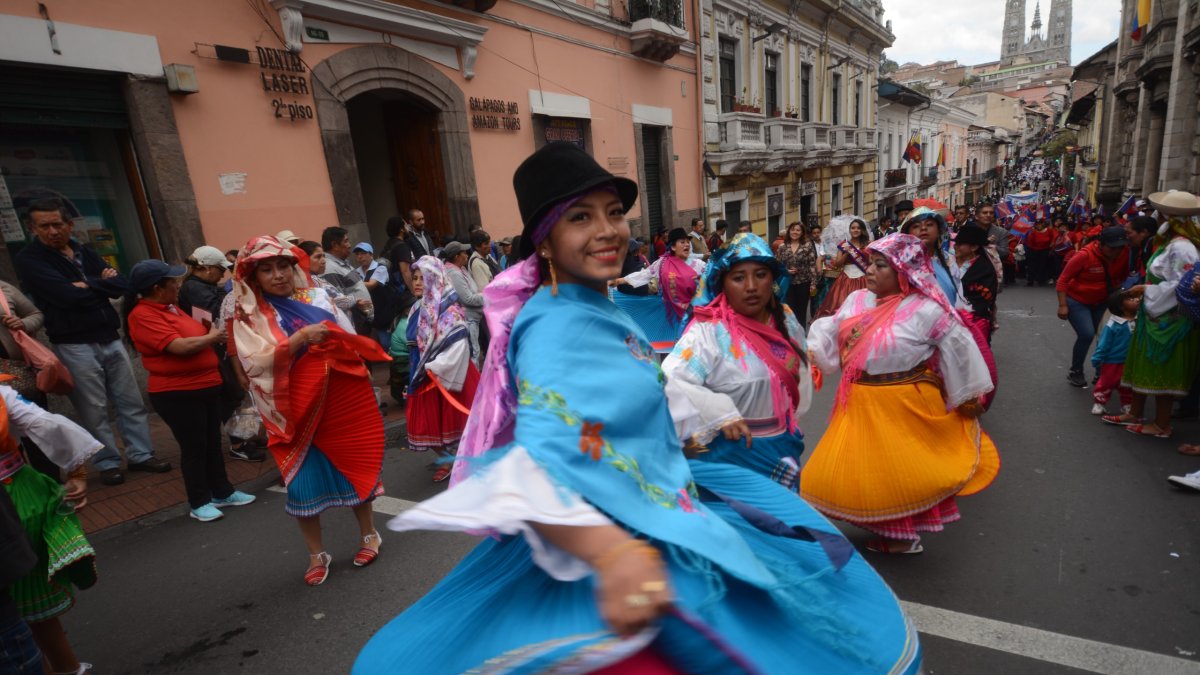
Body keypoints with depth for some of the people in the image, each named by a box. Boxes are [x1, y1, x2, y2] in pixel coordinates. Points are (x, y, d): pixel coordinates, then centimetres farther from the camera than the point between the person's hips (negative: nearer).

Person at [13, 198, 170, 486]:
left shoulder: (86, 253, 13)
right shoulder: (28, 259, -4)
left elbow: (121, 285, 1)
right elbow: (67, 295, -18)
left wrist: (88, 285, -12)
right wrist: (102, 286, -5)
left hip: (110, 339, 5)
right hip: (74, 345, -5)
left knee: (131, 402, 8)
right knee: (94, 411, 1)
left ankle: (141, 455, 18)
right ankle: (108, 464, 13)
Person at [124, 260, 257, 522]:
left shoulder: (169, 307, 12)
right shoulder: (143, 316, -17)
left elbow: (192, 336, 21)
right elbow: (180, 346, -24)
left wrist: (212, 330, 2)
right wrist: (213, 336, -10)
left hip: (206, 386, 8)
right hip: (177, 393, -8)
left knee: (213, 443, 15)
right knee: (193, 447, 2)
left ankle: (223, 492, 28)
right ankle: (199, 502, 16)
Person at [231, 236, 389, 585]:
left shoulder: (317, 297, 6)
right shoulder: (250, 317, -2)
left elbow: (351, 340, 11)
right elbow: (256, 363, -15)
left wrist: (362, 376, 0)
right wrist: (300, 338, -25)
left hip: (344, 399, 2)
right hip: (300, 408, -2)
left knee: (356, 465, 11)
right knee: (303, 481, 2)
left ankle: (368, 534, 31)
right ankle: (317, 554, 22)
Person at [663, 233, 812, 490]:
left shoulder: (785, 319, 0)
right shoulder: (708, 331, -23)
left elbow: (800, 366, 16)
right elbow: (671, 381, -32)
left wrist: (791, 415, 11)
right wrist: (721, 414, -32)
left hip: (784, 446, 7)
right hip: (734, 451, -7)